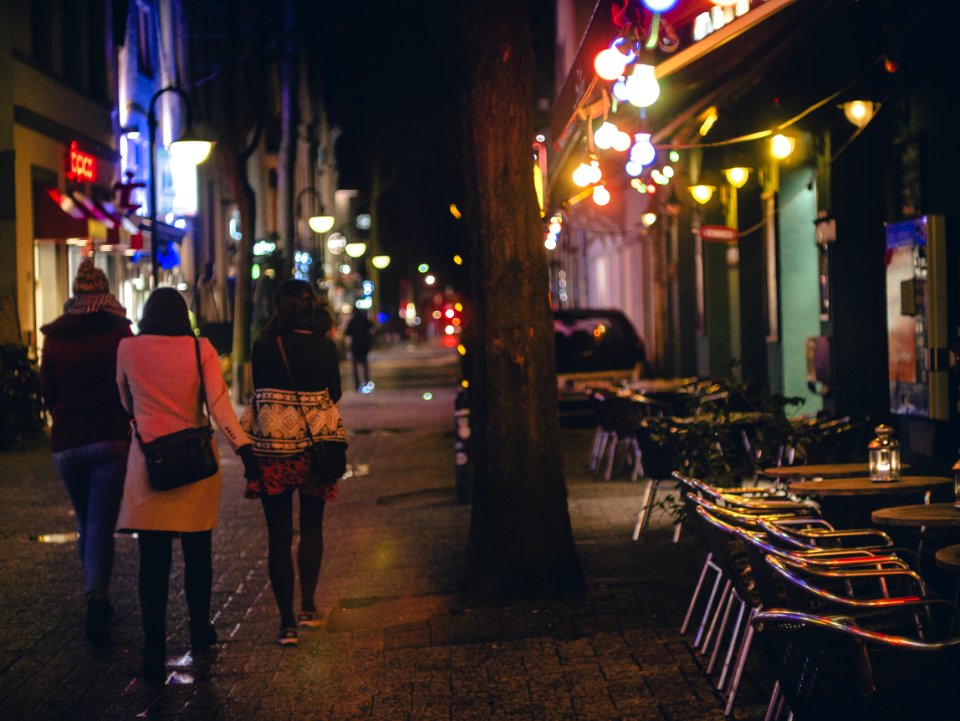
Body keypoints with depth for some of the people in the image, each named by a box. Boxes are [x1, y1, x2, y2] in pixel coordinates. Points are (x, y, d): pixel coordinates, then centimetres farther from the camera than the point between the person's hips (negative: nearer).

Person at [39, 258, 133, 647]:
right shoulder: (118, 331, -2)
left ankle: (96, 599, 22)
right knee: (102, 523, -5)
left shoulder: (54, 337, 6)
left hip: (66, 443, 3)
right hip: (111, 439, -3)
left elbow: (47, 392, 13)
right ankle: (97, 600, -19)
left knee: (85, 523, 17)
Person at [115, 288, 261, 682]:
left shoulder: (128, 349, 0)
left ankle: (154, 652, -3)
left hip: (148, 463, 0)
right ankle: (200, 632, 31)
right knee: (197, 553, 17)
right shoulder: (200, 349, -3)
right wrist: (243, 447, -17)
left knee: (153, 561, 1)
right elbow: (219, 404, -14)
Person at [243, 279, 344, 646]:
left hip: (272, 450, -1)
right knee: (311, 527, 20)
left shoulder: (263, 347, -6)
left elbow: (259, 393, 3)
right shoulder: (324, 346, -5)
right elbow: (334, 395, 5)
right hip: (316, 448, 1)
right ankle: (308, 607, 17)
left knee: (278, 536, 4)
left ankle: (288, 623, 4)